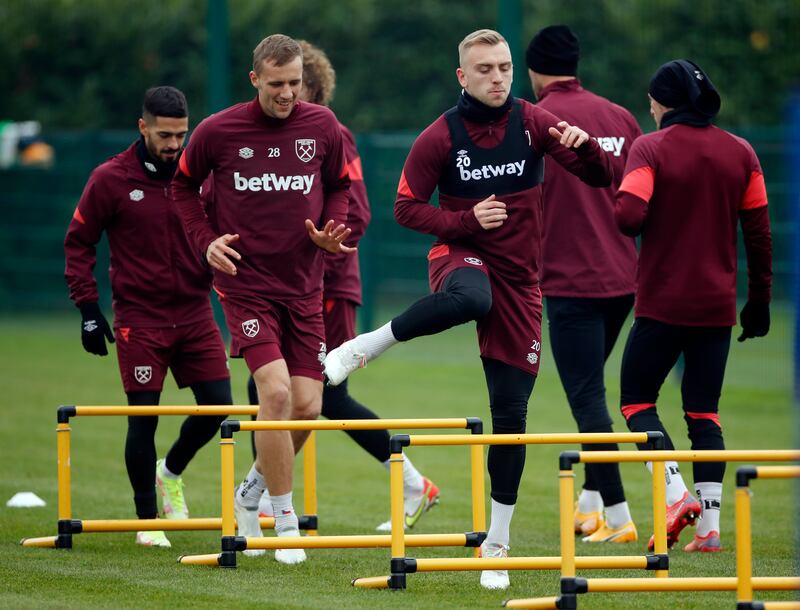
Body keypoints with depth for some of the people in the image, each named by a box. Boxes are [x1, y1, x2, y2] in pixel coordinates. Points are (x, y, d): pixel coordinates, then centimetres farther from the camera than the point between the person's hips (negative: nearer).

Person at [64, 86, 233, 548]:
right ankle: (148, 520, 10)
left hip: (195, 312, 3)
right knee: (143, 418, -3)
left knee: (217, 404, -2)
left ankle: (172, 472, 27)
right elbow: (78, 242, 1)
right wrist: (88, 308, -4)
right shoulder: (111, 180, -6)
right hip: (139, 317, -3)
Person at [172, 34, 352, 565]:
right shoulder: (218, 132, -7)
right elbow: (185, 185, 10)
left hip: (304, 285, 3)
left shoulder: (323, 127, 0)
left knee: (307, 405, -1)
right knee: (276, 390, -19)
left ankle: (253, 491, 27)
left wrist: (331, 230, -3)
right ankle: (285, 519, -8)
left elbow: (339, 186, 16)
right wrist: (206, 239, -3)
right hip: (245, 280, -3)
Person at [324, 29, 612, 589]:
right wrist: (467, 219, -17)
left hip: (520, 280, 2)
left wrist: (584, 146, -24)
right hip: (462, 256, -2)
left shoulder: (532, 123, -1)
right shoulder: (441, 137, -6)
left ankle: (497, 545, 11)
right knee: (470, 298, -43)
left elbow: (602, 178, -2)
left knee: (511, 411, 0)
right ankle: (365, 347, -23)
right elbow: (407, 208, -2)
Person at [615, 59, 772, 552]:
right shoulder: (741, 153, 5)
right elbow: (759, 233, 6)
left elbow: (628, 216, -20)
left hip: (663, 303, -4)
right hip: (718, 304, 4)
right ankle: (710, 525, 2)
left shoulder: (650, 149, -8)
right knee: (704, 410, 10)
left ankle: (677, 495, -13)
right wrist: (760, 299, 14)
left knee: (637, 399, 6)